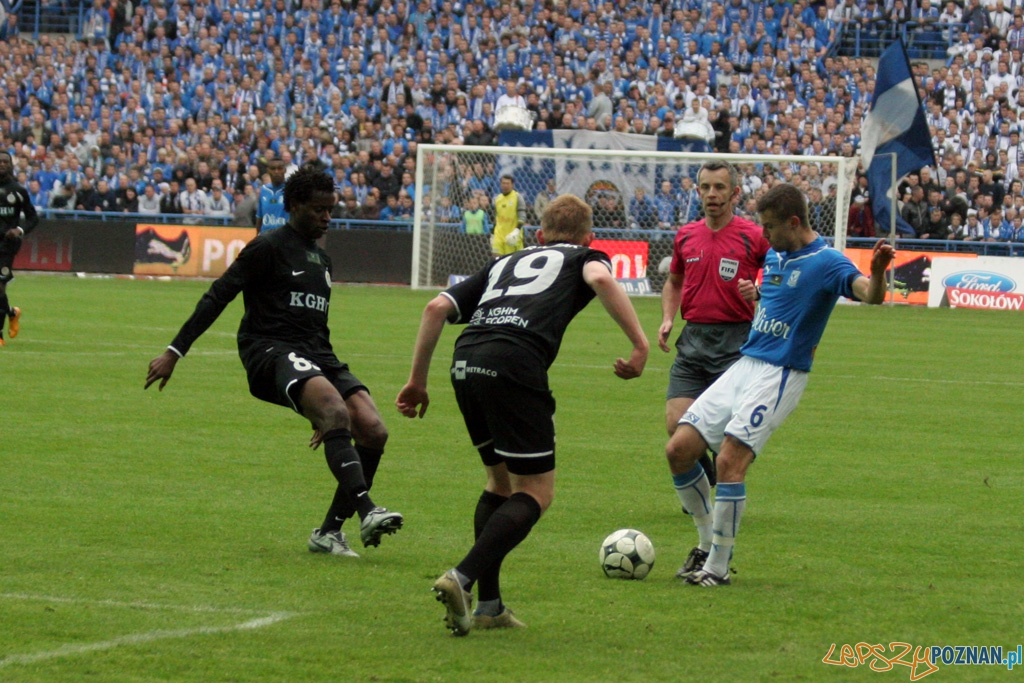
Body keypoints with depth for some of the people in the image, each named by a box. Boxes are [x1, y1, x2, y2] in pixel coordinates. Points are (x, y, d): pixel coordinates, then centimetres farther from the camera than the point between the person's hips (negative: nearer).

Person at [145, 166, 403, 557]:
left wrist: (324, 411, 33)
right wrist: (174, 352, -10)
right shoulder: (269, 247, 0)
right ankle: (366, 511, -45)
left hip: (315, 356, 8)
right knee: (337, 412, -34)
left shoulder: (321, 260, 24)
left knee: (373, 431, -12)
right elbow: (217, 297, -4)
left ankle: (329, 532, -4)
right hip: (271, 350, -8)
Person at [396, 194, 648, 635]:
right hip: (516, 363, -6)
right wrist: (640, 345, -5)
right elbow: (600, 278, -4)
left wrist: (417, 380, 27)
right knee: (535, 494, 3)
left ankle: (488, 605, 18)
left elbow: (437, 308, 23)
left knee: (500, 483, 22)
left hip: (466, 363, 6)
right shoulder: (582, 258, 22)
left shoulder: (505, 263, 34)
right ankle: (462, 579, -15)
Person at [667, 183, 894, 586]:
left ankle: (718, 566, -8)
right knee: (679, 450, 1)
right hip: (744, 366, 8)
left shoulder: (825, 262, -11)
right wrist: (755, 292, 12)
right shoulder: (774, 255, 14)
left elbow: (870, 294, -27)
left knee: (730, 460, -19)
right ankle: (709, 542, 16)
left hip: (780, 375, -8)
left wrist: (877, 271, -48)